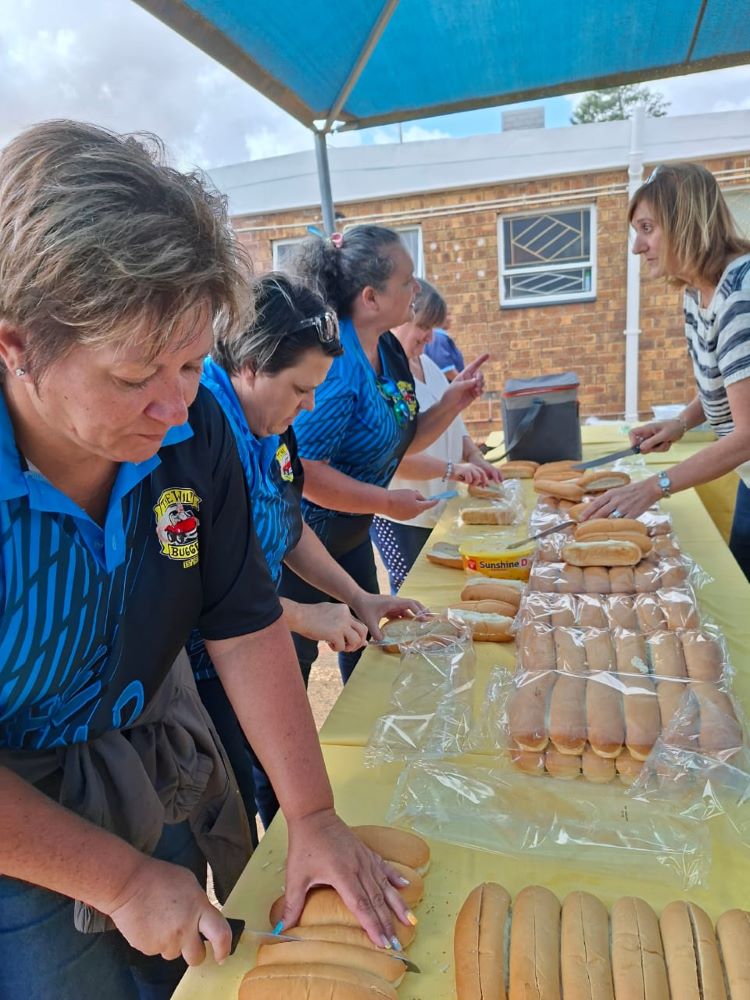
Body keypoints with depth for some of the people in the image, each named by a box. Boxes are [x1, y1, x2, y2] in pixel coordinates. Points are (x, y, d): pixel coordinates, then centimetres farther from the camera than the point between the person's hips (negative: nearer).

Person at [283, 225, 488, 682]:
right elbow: (302, 471, -31)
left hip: (350, 535, 9)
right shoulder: (334, 361, -28)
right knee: (293, 666, 9)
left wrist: (451, 403, -4)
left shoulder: (388, 349, 0)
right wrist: (388, 502, -22)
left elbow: (401, 439, 11)